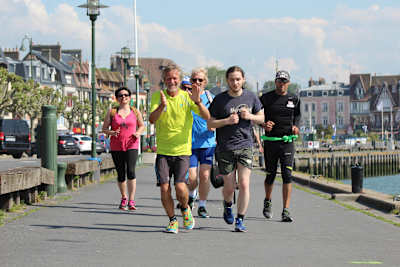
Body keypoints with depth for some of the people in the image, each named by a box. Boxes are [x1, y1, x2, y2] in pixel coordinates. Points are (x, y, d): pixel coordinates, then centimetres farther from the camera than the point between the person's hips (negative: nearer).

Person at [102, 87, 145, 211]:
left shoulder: (135, 112, 7)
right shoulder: (112, 112, 4)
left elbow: (141, 125, 19)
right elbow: (104, 128, 7)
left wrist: (138, 133, -2)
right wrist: (112, 133, -14)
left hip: (131, 146, -1)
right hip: (116, 146, 1)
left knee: (131, 171, -18)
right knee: (121, 174, 6)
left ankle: (131, 201, -17)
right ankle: (124, 198, 28)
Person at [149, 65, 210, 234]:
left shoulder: (187, 97, -1)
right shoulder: (157, 96, 1)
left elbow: (207, 117, -9)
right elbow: (152, 119, -13)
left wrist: (197, 102, -27)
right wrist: (162, 106, -31)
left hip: (182, 151, -1)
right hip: (162, 151, 1)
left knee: (180, 187, -14)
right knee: (164, 188, -7)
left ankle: (185, 209, 18)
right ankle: (172, 220, 13)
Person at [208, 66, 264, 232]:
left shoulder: (251, 97, 4)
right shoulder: (220, 99, -3)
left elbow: (261, 118, 14)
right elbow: (210, 124, -1)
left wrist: (250, 116, -7)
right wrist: (227, 121, -17)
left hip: (245, 145, 1)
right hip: (225, 148, -1)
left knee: (244, 184, -11)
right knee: (229, 187, 4)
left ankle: (240, 221, -1)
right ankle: (227, 206, 38)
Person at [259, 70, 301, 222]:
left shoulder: (294, 100, 8)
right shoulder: (266, 98, 3)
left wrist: (295, 127, -1)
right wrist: (264, 124, -13)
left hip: (287, 142, 0)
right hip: (270, 141, 0)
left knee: (287, 175, -11)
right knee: (271, 175, 7)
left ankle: (286, 211, -11)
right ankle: (267, 202, 37)